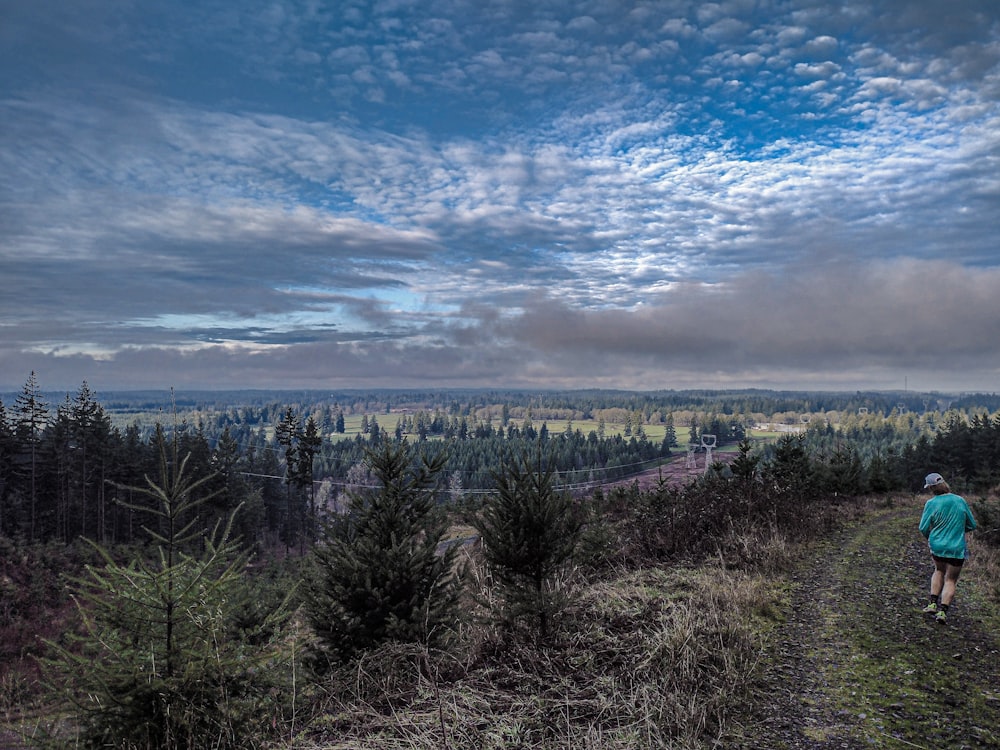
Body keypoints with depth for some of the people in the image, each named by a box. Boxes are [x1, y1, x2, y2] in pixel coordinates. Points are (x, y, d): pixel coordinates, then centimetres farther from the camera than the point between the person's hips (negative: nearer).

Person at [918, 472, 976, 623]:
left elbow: (923, 528, -9)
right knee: (950, 580, 10)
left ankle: (933, 603, 18)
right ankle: (942, 611, -1)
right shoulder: (960, 501, -6)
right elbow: (972, 525, 3)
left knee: (939, 571, 25)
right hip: (956, 548, 0)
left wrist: (928, 539, 12)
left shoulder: (931, 503, -12)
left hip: (937, 545, 0)